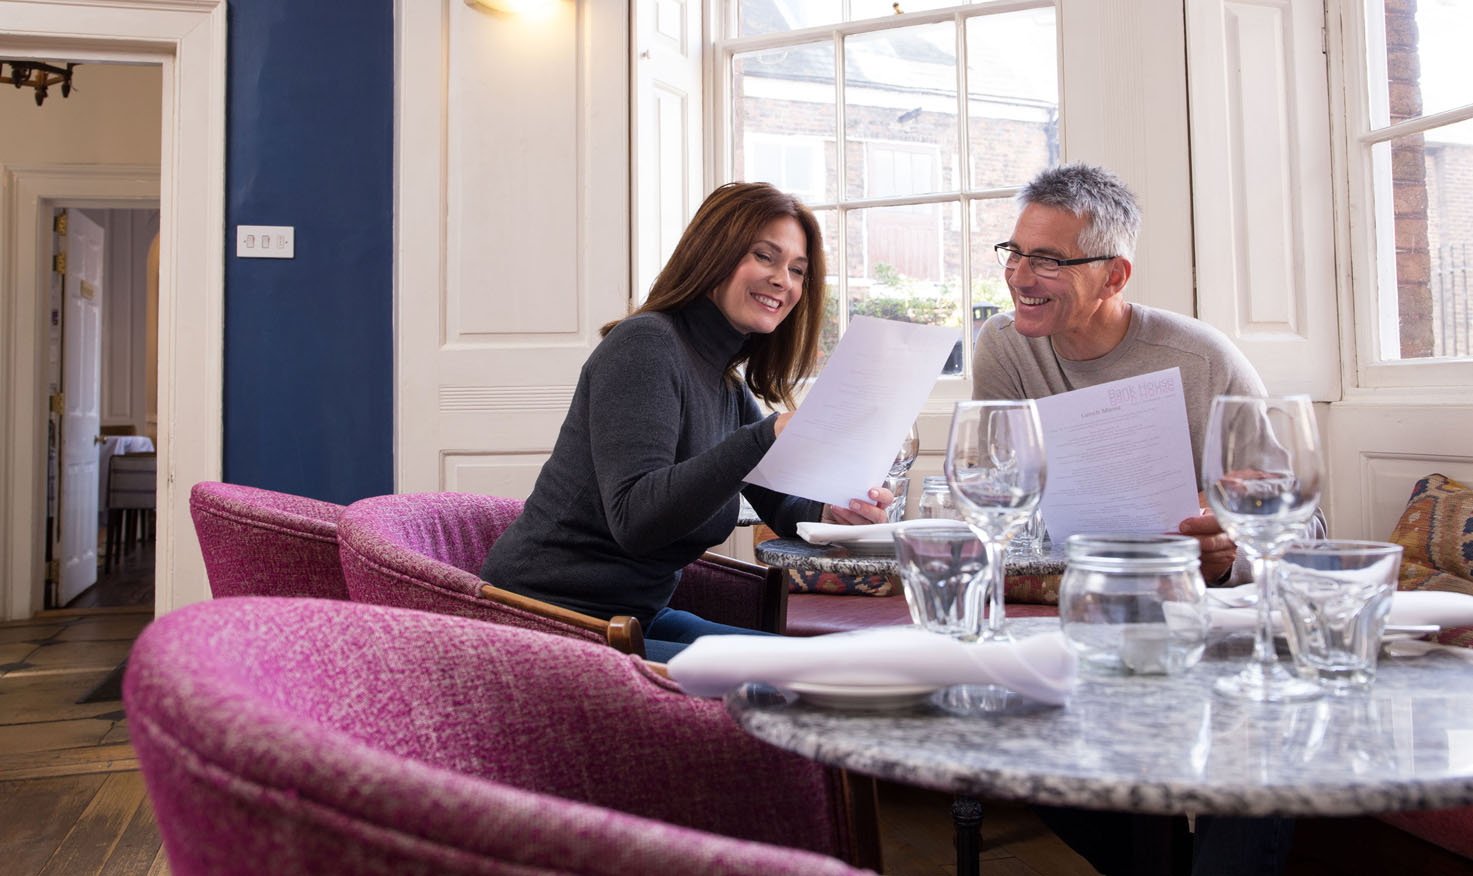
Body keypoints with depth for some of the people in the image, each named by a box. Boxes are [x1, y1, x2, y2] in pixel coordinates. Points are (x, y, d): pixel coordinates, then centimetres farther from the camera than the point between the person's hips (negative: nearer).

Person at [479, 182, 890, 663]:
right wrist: (768, 438, -35)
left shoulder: (732, 387, 11)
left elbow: (780, 503, 15)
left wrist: (832, 511, -9)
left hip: (637, 618, 9)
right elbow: (634, 518, -27)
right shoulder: (644, 344, -16)